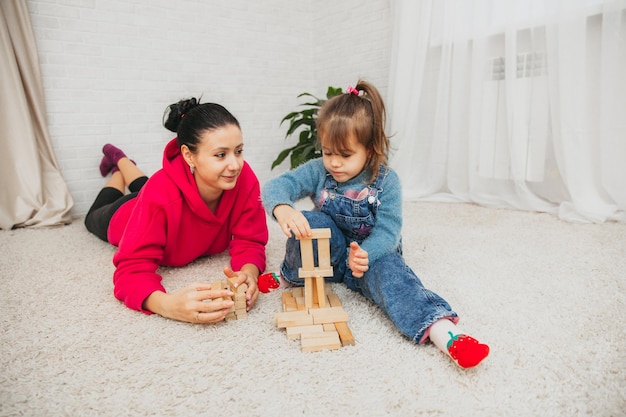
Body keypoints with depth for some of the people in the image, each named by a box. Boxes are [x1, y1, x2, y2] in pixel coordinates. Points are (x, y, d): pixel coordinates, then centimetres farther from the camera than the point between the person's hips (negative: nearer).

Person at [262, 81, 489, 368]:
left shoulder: (386, 182, -14)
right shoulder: (319, 172, -7)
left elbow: (387, 231, -21)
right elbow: (276, 186, -19)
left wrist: (365, 255, -43)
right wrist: (282, 208, -44)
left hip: (370, 254, -2)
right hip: (329, 255, 2)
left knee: (388, 269, -36)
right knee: (308, 221, -27)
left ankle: (440, 329, -51)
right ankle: (293, 276, -5)